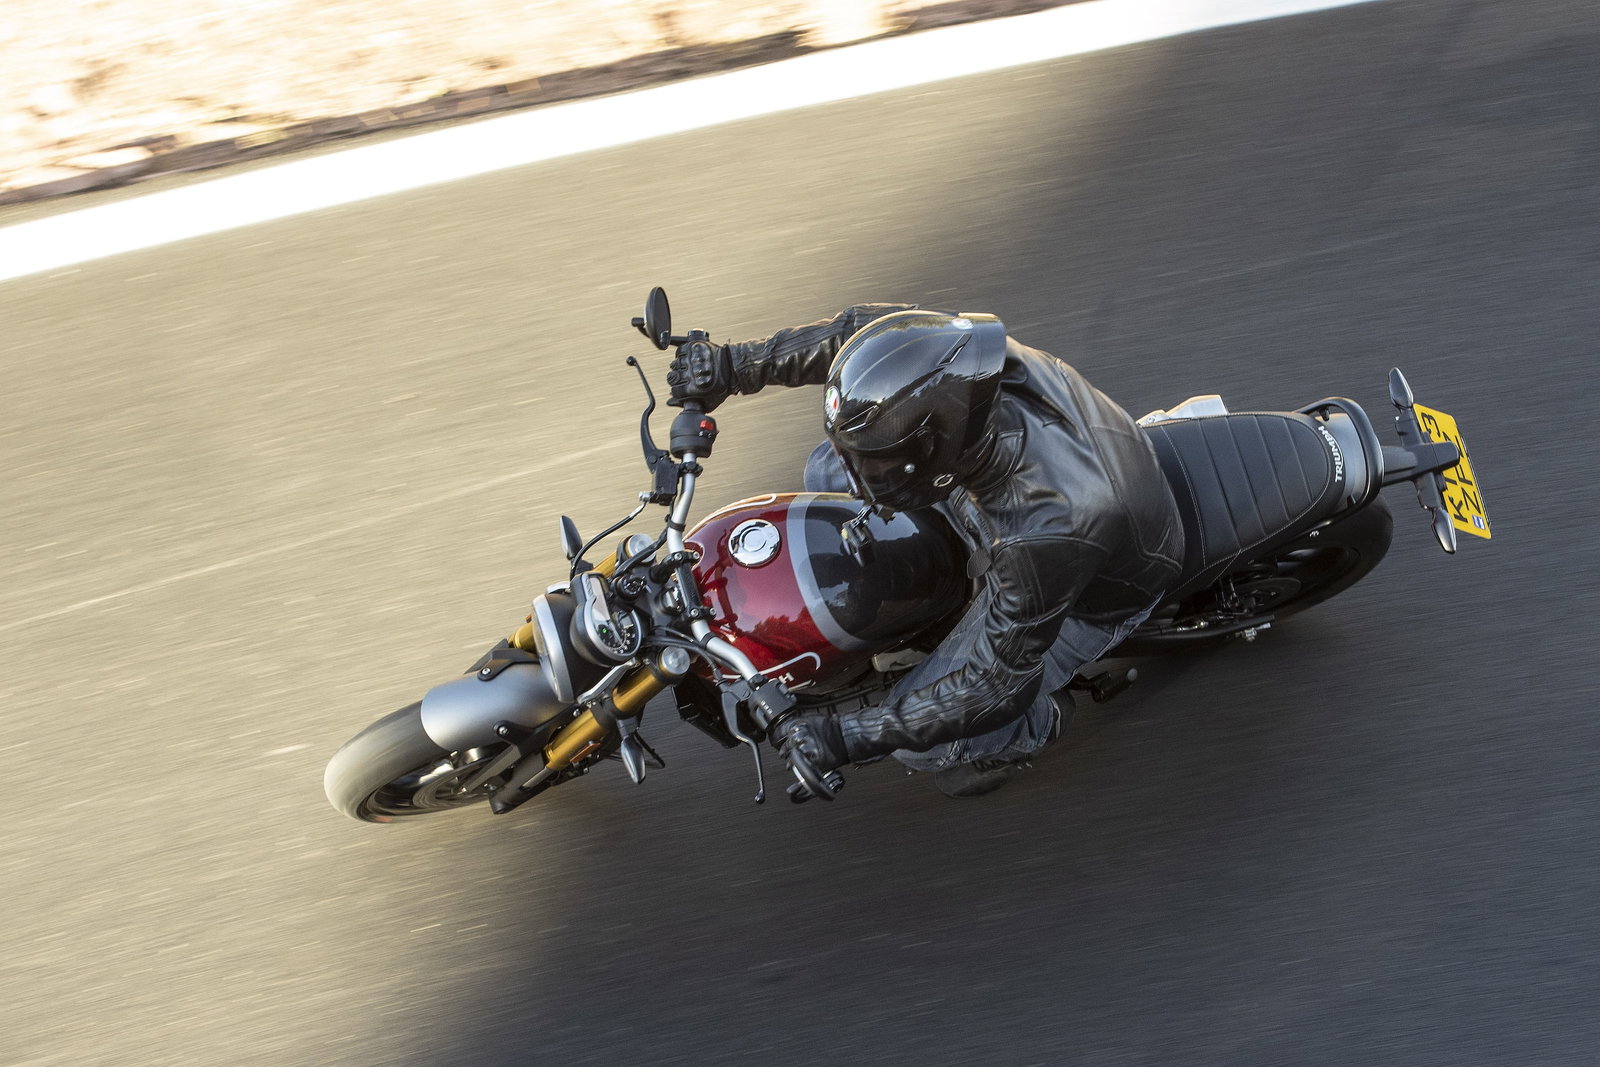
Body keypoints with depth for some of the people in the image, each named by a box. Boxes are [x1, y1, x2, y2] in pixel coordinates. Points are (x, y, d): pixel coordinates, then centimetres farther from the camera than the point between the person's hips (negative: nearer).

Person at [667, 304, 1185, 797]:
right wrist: (733, 365, -7)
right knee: (829, 472, 2)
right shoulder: (956, 352, -32)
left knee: (924, 741, -12)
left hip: (1088, 592, -6)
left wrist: (847, 738, -32)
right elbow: (861, 329, -10)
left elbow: (997, 684, -33)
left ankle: (1040, 720, 17)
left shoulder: (1047, 535, -46)